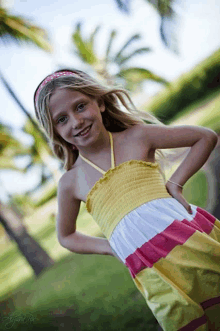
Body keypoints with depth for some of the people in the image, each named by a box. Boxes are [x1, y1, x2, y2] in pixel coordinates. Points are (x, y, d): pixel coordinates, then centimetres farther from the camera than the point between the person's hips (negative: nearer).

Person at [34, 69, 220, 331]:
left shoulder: (137, 137, 5)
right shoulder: (71, 182, 8)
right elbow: (66, 236, 24)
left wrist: (176, 182, -1)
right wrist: (113, 247, 7)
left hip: (193, 236, 0)